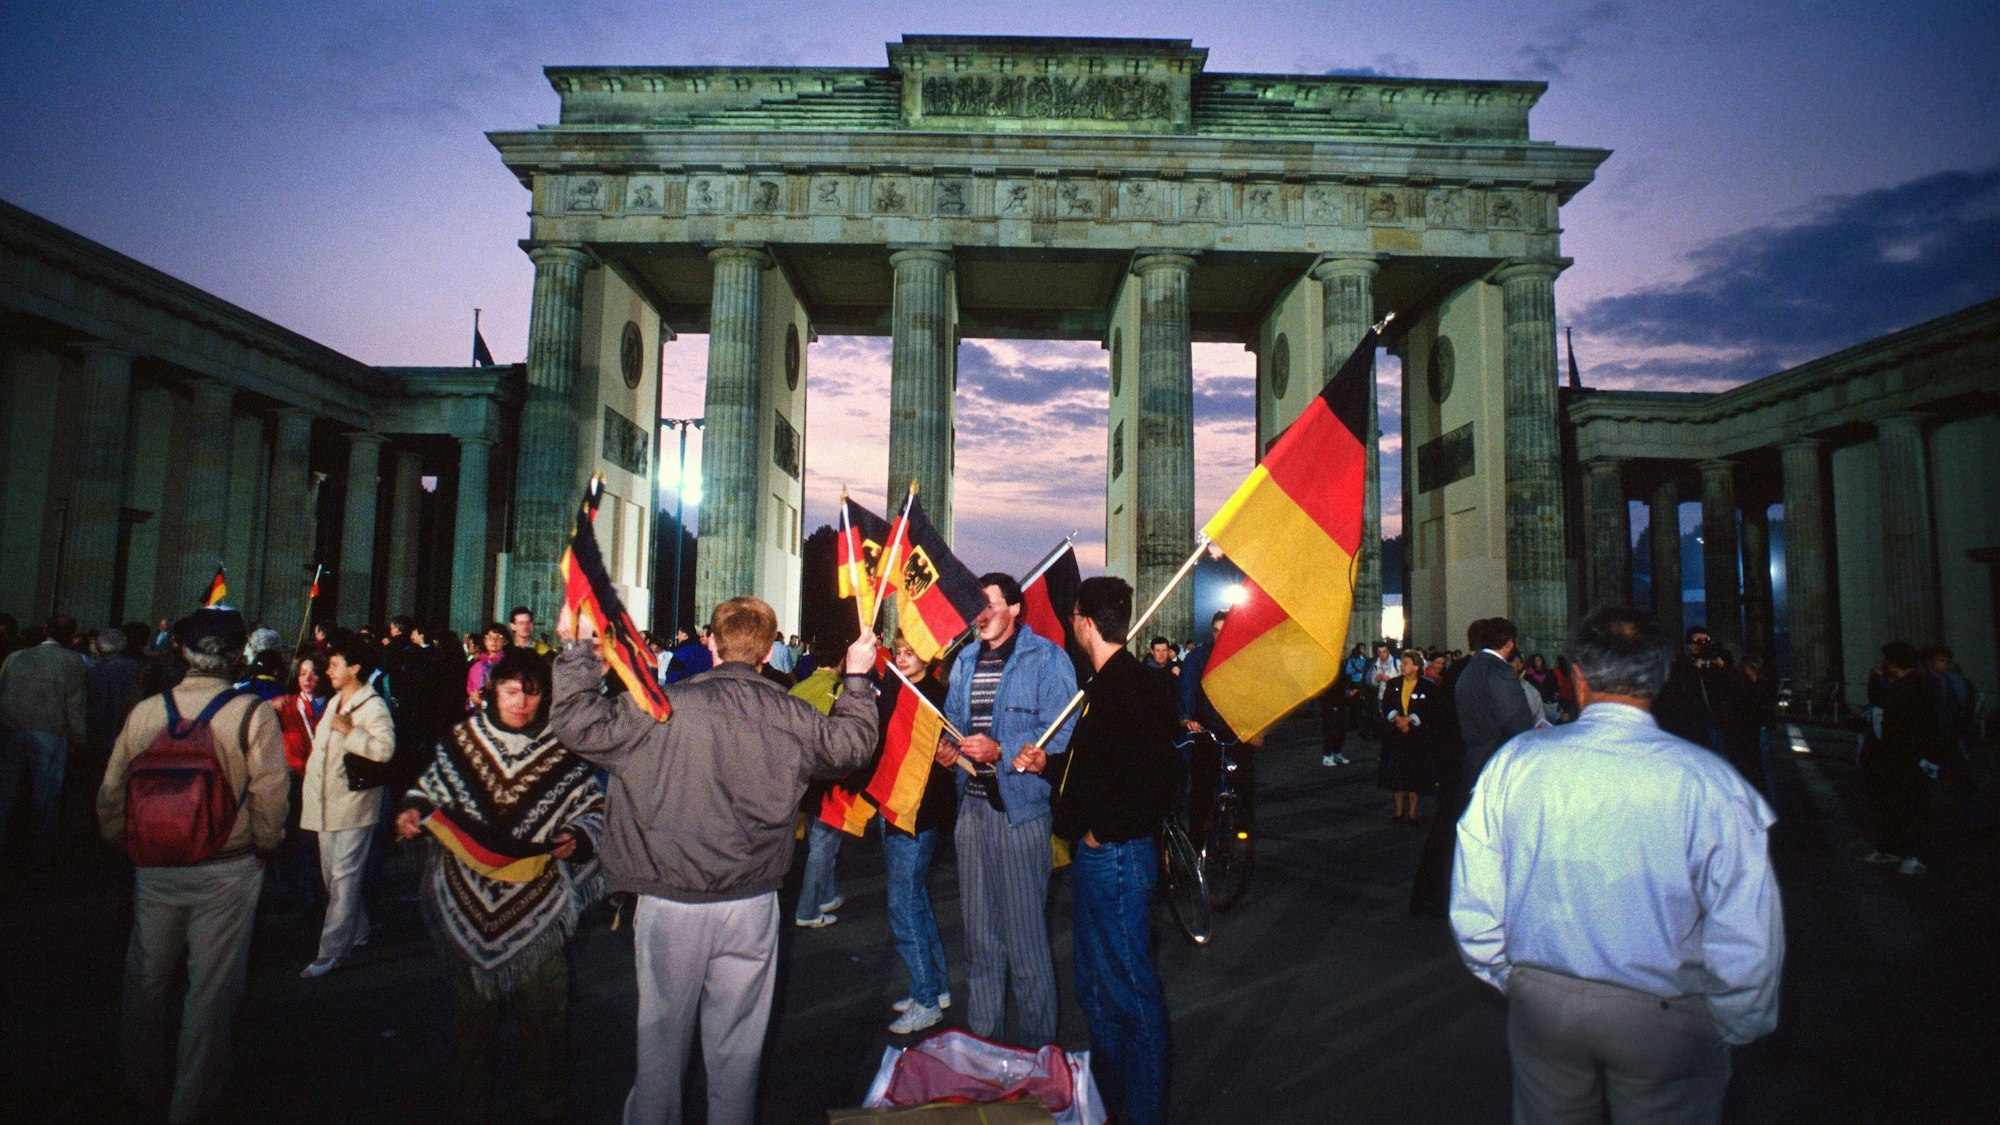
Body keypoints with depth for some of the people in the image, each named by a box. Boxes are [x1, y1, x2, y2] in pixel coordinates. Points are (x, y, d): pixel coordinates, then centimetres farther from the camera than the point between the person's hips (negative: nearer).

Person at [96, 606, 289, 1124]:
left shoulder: (146, 711, -6)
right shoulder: (254, 715, -16)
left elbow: (111, 793, 2)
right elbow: (270, 798, -16)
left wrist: (125, 841, 20)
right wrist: (264, 843, 4)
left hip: (154, 866, 4)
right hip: (227, 870, -3)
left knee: (145, 981, 22)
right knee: (210, 990, 10)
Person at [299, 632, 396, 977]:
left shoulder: (373, 707, -15)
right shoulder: (334, 702, 15)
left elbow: (385, 748, -30)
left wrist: (349, 731, -28)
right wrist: (310, 791, 25)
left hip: (353, 804, -10)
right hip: (326, 802, 10)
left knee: (344, 878, -7)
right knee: (332, 875, 17)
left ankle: (331, 952, -4)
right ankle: (356, 932, 31)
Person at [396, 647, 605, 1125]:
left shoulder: (565, 748, -4)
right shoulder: (459, 739, 1)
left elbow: (594, 808, 3)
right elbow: (429, 787, 16)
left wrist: (576, 839, -15)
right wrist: (413, 810, -3)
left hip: (539, 907, -2)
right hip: (467, 905, 2)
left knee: (545, 1015, 7)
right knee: (471, 1012, 18)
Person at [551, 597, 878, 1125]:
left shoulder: (666, 706, -13)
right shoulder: (793, 717, -5)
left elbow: (579, 722, -7)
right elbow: (854, 743, 11)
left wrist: (577, 650, 2)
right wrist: (858, 678, 22)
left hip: (670, 903, -1)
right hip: (752, 906, 2)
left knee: (662, 1034, 17)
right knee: (737, 1041, 17)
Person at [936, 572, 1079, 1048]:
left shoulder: (1047, 658, -7)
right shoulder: (965, 660, 14)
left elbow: (1061, 736, -15)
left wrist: (1001, 751, -24)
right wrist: (948, 749, 2)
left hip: (1021, 807, -6)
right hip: (971, 804, 7)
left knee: (1025, 934, 1)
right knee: (978, 930, 16)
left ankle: (1035, 1048, 18)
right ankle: (981, 1036, 31)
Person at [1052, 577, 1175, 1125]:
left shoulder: (1134, 686, -20)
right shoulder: (1108, 683, 11)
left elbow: (1159, 772, -26)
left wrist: (1105, 830, -18)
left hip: (1116, 855, -11)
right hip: (1095, 854, 11)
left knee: (1129, 987, 3)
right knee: (1095, 983, 21)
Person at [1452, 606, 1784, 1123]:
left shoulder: (1512, 762, -11)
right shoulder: (1710, 782, -17)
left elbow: (1473, 905, -5)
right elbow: (1748, 941, -14)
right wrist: (1733, 1025, 5)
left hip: (1539, 1004, 2)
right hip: (1665, 1021, -2)